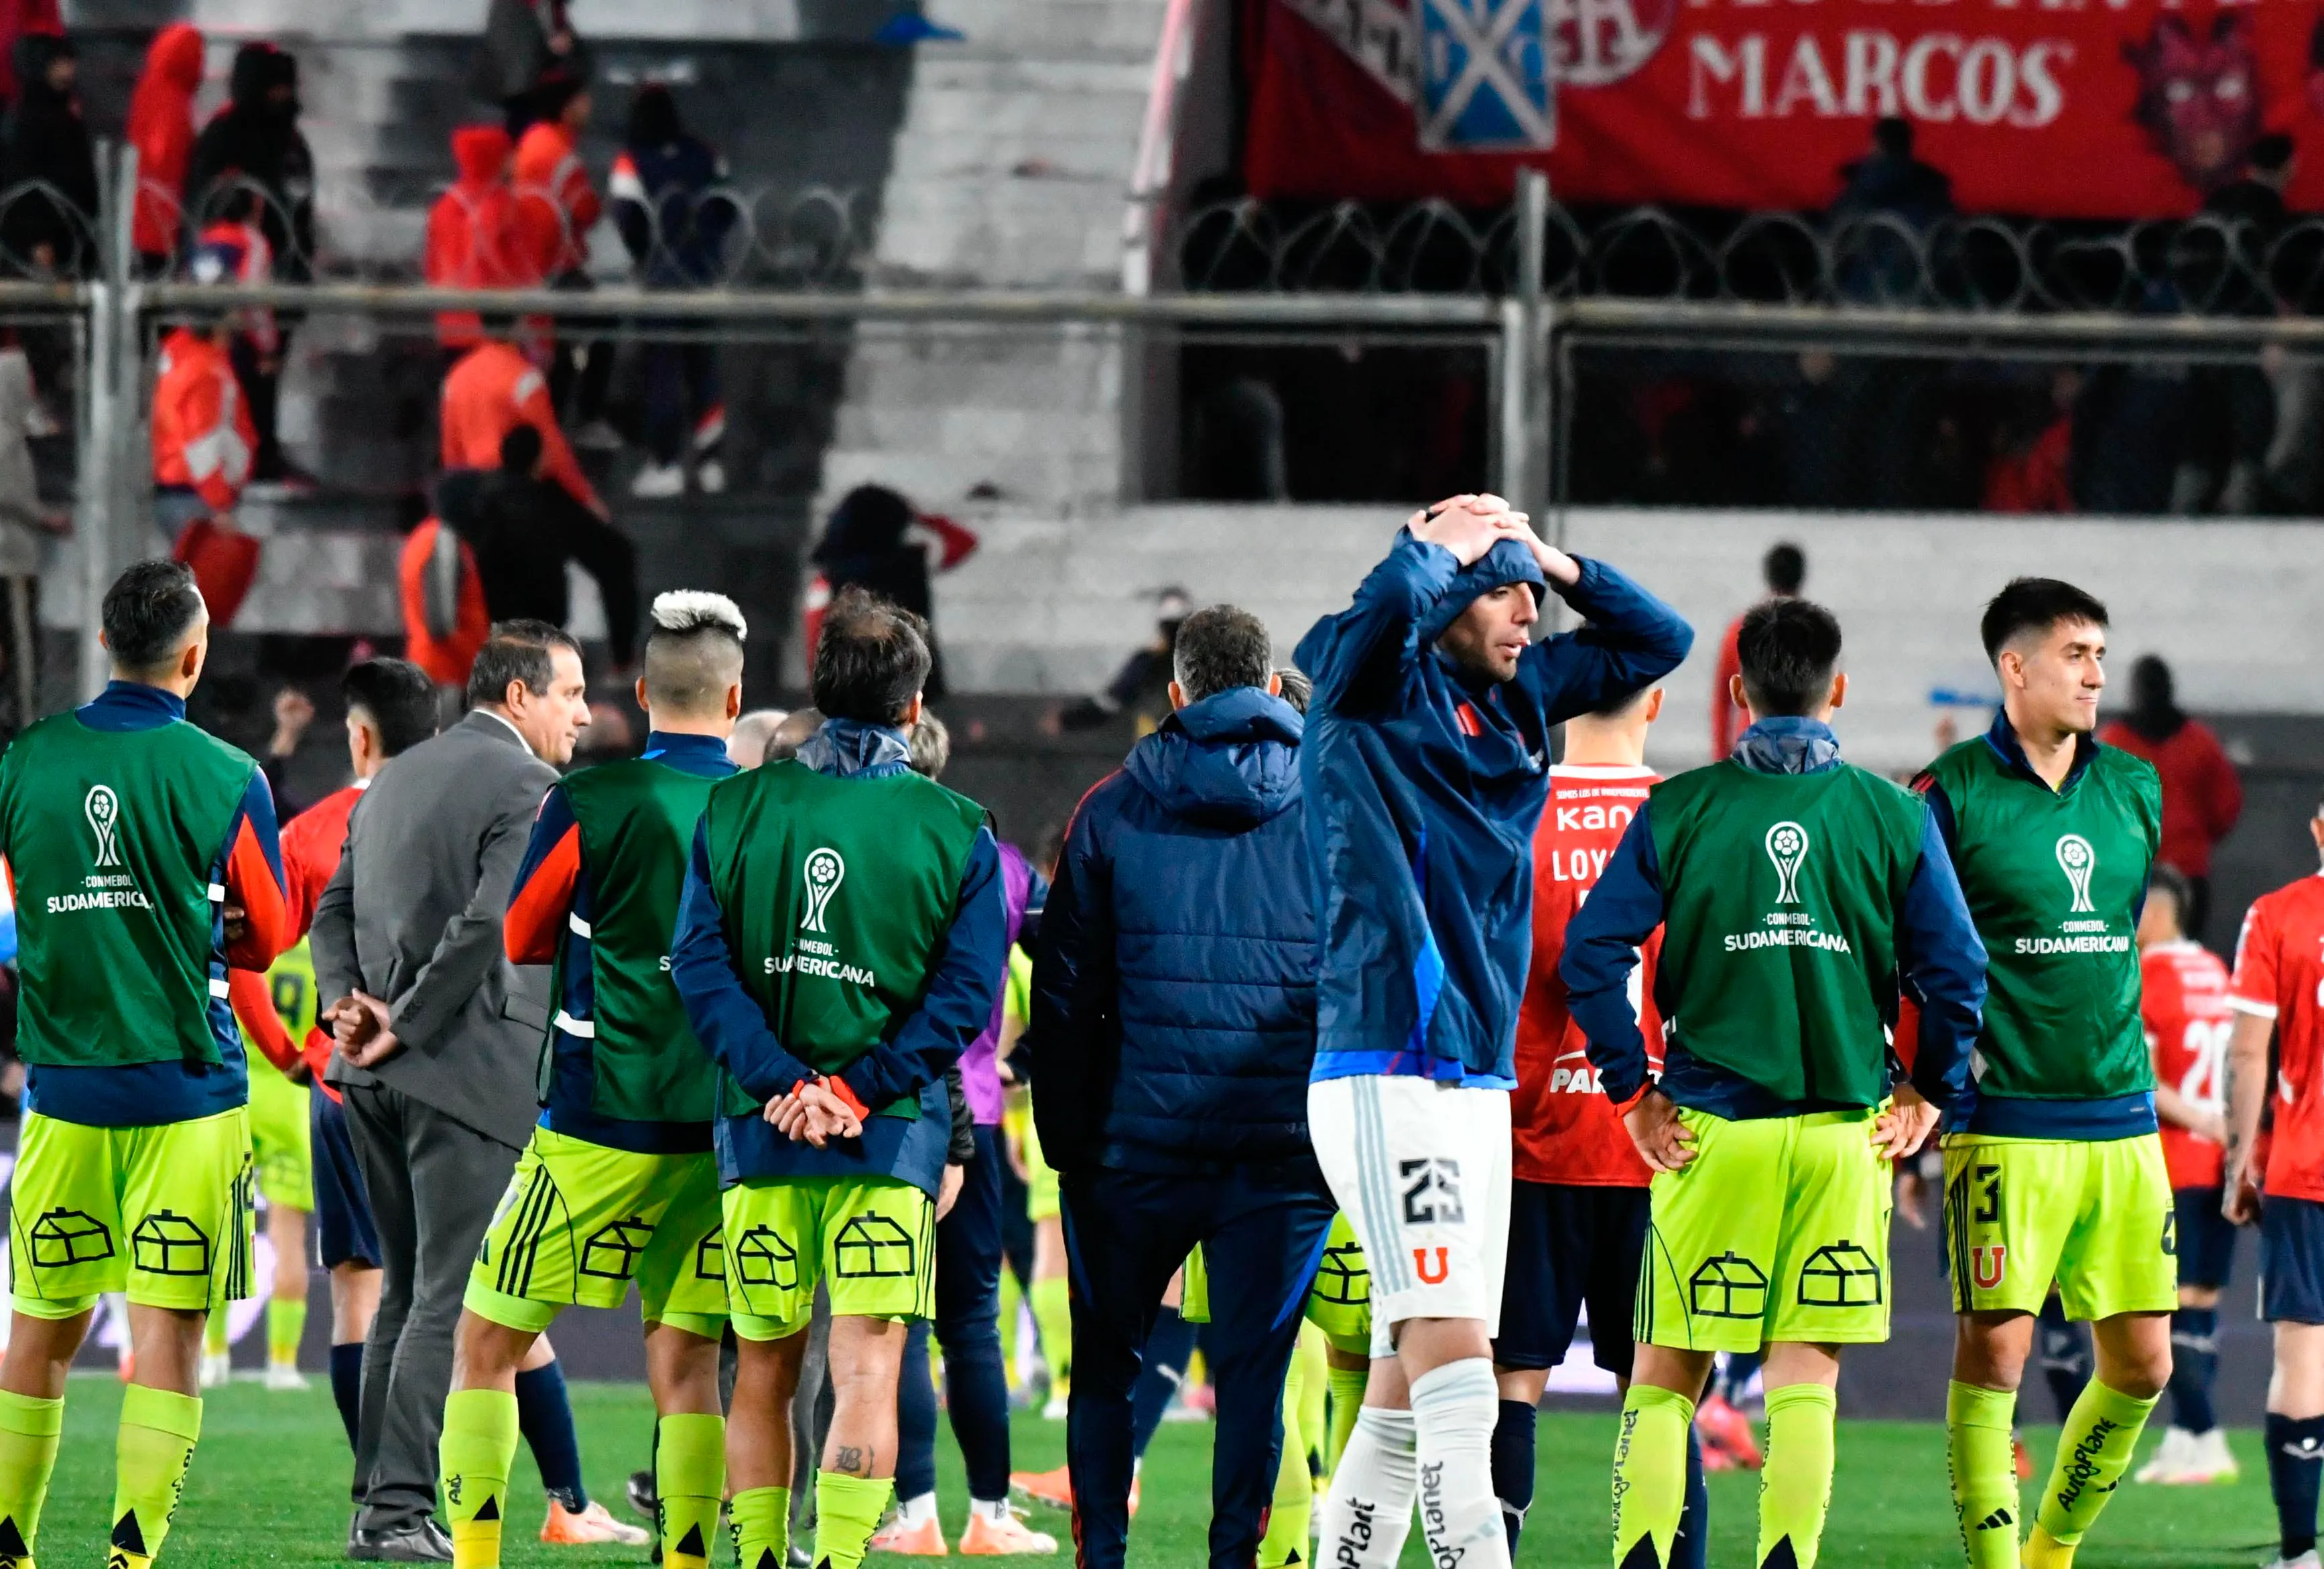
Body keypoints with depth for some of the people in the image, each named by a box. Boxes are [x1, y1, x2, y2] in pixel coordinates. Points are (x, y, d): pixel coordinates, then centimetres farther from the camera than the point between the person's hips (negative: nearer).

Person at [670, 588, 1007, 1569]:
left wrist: (783, 1081, -9)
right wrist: (860, 1088, -9)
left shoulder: (735, 808, 5)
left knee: (762, 1375, 13)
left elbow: (700, 963, -3)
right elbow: (965, 993, -7)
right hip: (894, 1138, -2)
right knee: (867, 1372, -6)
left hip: (762, 1130, 2)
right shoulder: (956, 833, 0)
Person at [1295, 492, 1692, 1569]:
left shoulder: (1519, 696, 15)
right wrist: (1446, 547, -8)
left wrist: (1554, 562, 10)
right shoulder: (1371, 692, -6)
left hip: (1480, 1084, 8)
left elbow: (1658, 640, 25)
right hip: (1386, 1076, -8)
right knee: (1457, 1372, -17)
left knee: (1407, 1398, 11)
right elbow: (1391, 604, -29)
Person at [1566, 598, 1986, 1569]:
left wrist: (1633, 1091, 4)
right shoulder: (1893, 816, 1)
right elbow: (1956, 971, 0)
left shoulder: (1678, 811, 0)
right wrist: (1927, 1094, 12)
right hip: (1844, 1129, 1)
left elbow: (1592, 956, -4)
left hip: (1710, 1126, -1)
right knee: (1806, 1379, 3)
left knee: (1664, 1372, 7)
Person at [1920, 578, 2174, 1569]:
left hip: (2121, 1120, 5)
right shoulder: (1956, 792, -6)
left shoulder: (2135, 790, 11)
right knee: (1994, 1349, -9)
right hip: (2006, 1121, -5)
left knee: (2141, 1363, 5)